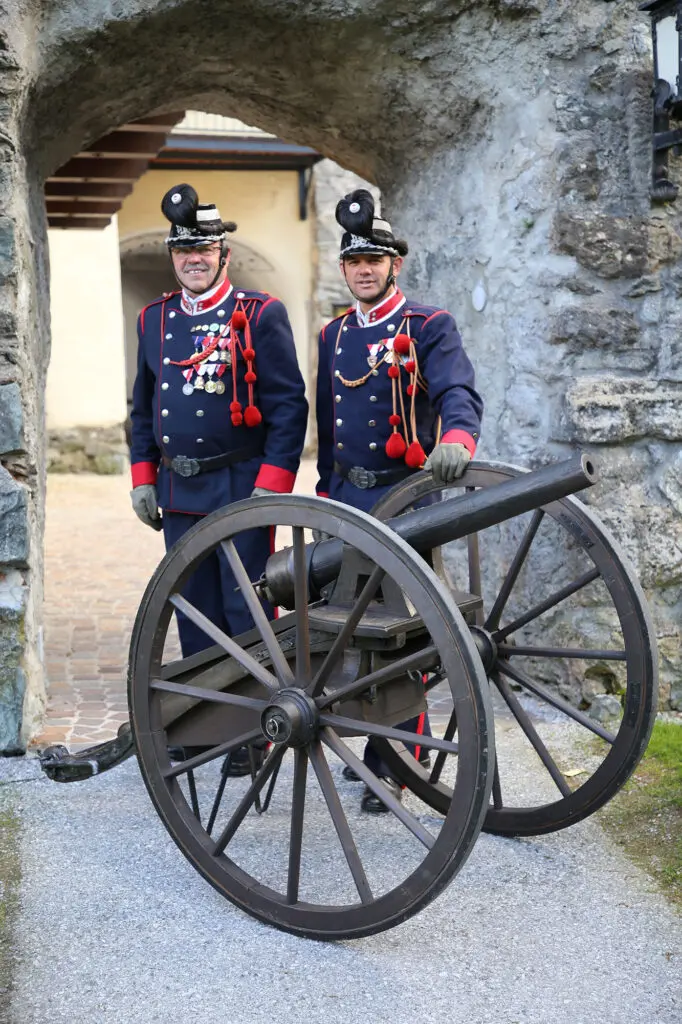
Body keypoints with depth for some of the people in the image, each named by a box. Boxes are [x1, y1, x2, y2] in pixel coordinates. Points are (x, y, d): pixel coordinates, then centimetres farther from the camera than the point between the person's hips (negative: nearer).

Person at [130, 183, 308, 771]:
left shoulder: (261, 315, -4)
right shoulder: (155, 319, 12)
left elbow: (290, 406, -7)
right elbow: (143, 407, 18)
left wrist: (272, 485, -14)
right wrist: (144, 478, 10)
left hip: (242, 488, -5)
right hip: (179, 494, 5)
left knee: (246, 612, 0)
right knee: (195, 611, 12)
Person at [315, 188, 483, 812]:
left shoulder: (430, 327, -4)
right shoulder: (334, 336, 14)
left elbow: (459, 393, -20)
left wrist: (456, 439, -41)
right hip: (348, 497, 6)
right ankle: (379, 742, 25)